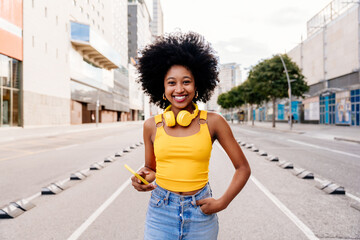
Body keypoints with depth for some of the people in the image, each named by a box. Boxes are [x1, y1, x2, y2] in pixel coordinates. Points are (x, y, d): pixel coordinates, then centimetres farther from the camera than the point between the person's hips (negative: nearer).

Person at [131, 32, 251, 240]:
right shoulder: (152, 125, 0)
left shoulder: (212, 122, -5)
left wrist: (222, 203, -7)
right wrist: (144, 179, -8)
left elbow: (243, 168, 1)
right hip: (161, 214, 1)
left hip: (200, 215, -1)